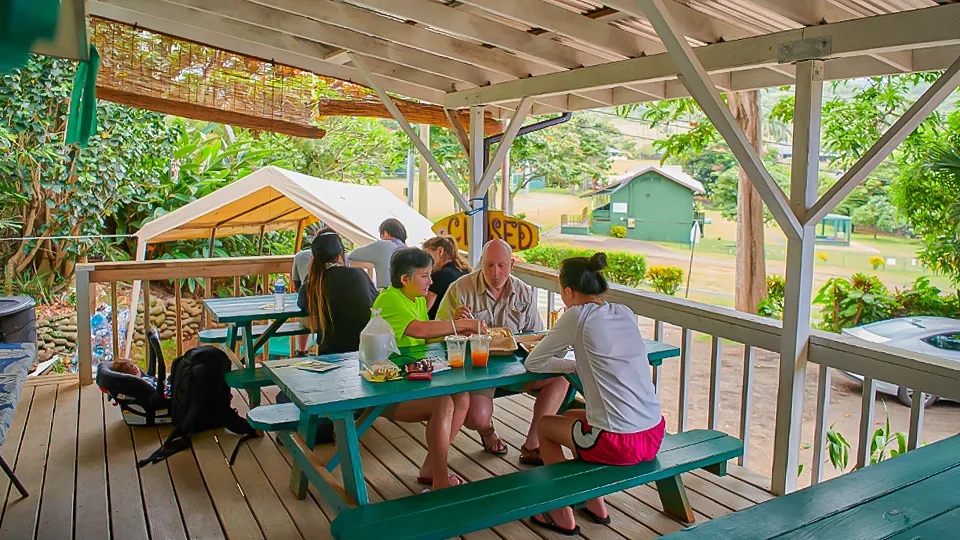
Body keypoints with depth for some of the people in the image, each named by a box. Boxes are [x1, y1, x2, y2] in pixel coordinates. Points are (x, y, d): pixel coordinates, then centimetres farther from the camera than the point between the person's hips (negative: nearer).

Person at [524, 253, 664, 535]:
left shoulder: (578, 316, -10)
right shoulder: (625, 313, 8)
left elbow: (533, 363, -3)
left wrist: (575, 366, 6)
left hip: (617, 443, -7)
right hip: (654, 436, 7)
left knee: (544, 425, 19)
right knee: (571, 416, 30)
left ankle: (563, 517, 26)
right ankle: (595, 505, 36)